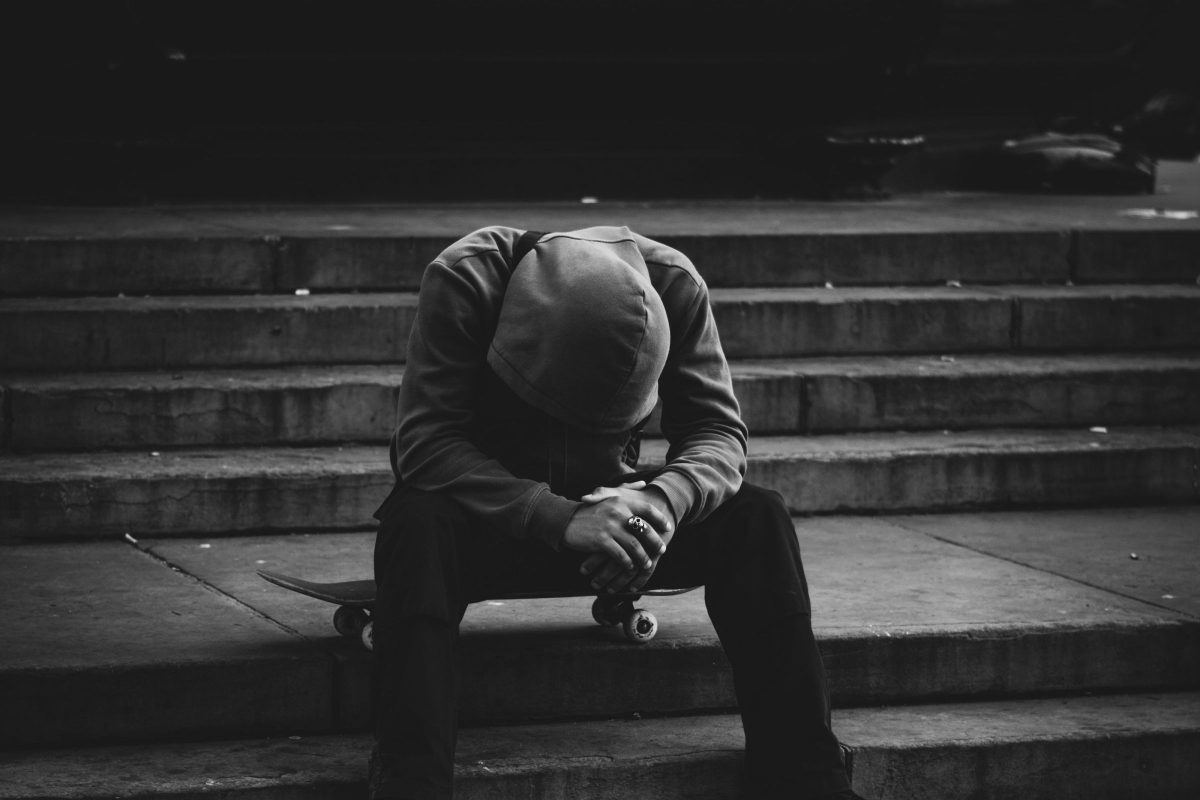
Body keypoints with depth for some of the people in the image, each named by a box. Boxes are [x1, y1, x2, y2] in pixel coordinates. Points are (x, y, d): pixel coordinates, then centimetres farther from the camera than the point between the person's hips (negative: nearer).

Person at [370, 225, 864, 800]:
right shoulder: (462, 282, -25)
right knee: (418, 521, -37)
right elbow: (425, 441, -30)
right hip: (492, 511, -3)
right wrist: (558, 519, -42)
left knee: (754, 518, -22)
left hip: (604, 503, 3)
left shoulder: (673, 285, -15)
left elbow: (718, 432, -13)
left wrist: (664, 498, -37)